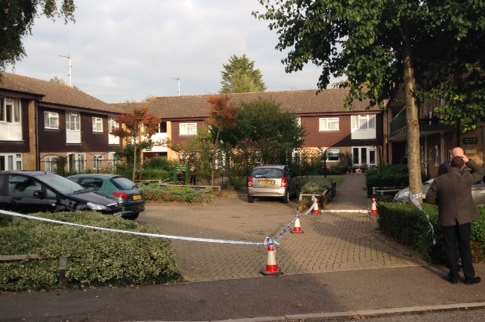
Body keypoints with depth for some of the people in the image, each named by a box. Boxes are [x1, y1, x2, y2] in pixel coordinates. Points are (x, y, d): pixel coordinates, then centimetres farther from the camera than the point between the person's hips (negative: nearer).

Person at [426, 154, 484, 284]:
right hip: (463, 218, -1)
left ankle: (453, 275, 18)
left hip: (447, 219, 1)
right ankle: (469, 276, 15)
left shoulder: (438, 181, -9)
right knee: (465, 247, 9)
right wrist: (469, 161, 5)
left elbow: (429, 198, -3)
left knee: (451, 248, 12)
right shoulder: (466, 178, -14)